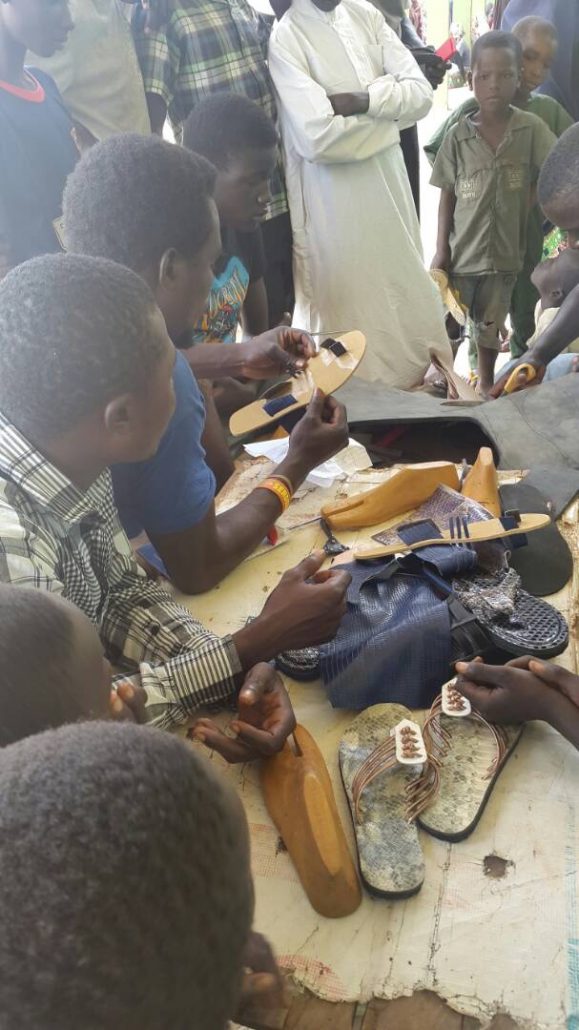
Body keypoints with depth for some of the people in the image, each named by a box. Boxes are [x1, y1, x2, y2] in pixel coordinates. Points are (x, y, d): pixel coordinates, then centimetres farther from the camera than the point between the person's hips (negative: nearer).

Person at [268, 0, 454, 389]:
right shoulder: (284, 37, -12)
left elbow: (421, 93, 1)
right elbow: (318, 137, -23)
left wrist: (362, 100, -16)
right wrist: (390, 112, -9)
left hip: (390, 180, 6)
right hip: (332, 198, -6)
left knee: (409, 294, 15)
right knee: (352, 308, 3)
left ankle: (422, 383, 31)